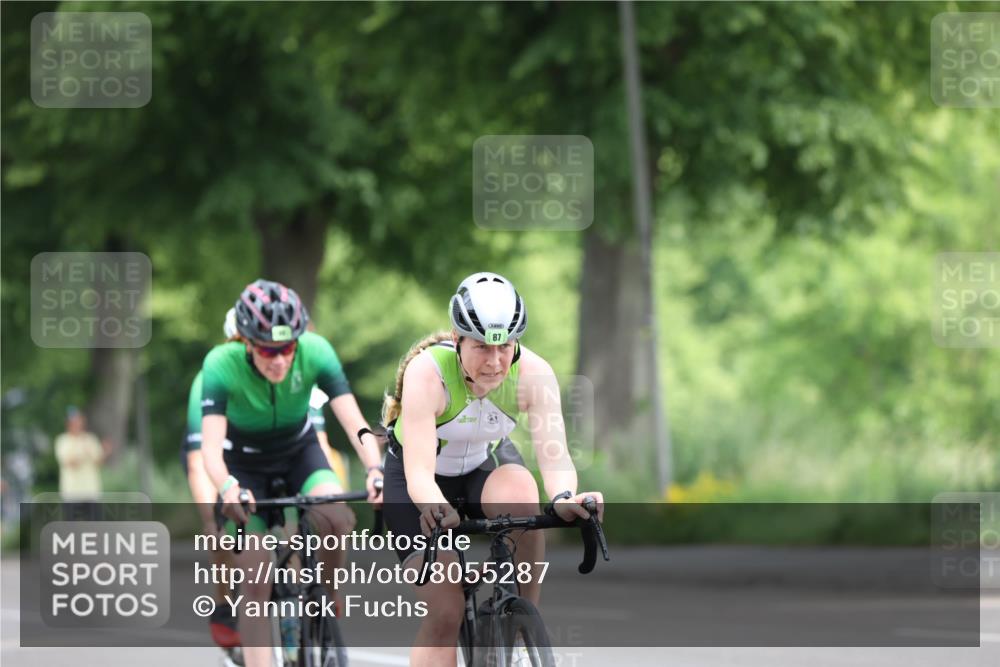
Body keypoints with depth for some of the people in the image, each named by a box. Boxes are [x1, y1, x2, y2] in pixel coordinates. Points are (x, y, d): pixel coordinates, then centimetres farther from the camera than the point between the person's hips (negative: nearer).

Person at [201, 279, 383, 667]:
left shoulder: (315, 352, -28)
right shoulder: (222, 365, -32)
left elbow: (354, 422, -33)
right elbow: (210, 445, -39)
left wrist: (375, 470, -53)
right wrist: (227, 488, -60)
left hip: (300, 451, 1)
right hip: (246, 463, -1)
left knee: (337, 519, -30)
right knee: (256, 579, -13)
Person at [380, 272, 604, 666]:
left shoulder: (533, 374, -26)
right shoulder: (427, 372, -34)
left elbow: (554, 453, -36)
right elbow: (419, 470, -42)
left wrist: (564, 498, -59)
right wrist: (434, 509, -65)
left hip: (488, 462, 2)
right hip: (419, 483, -2)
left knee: (522, 502, -34)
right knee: (444, 612, -15)